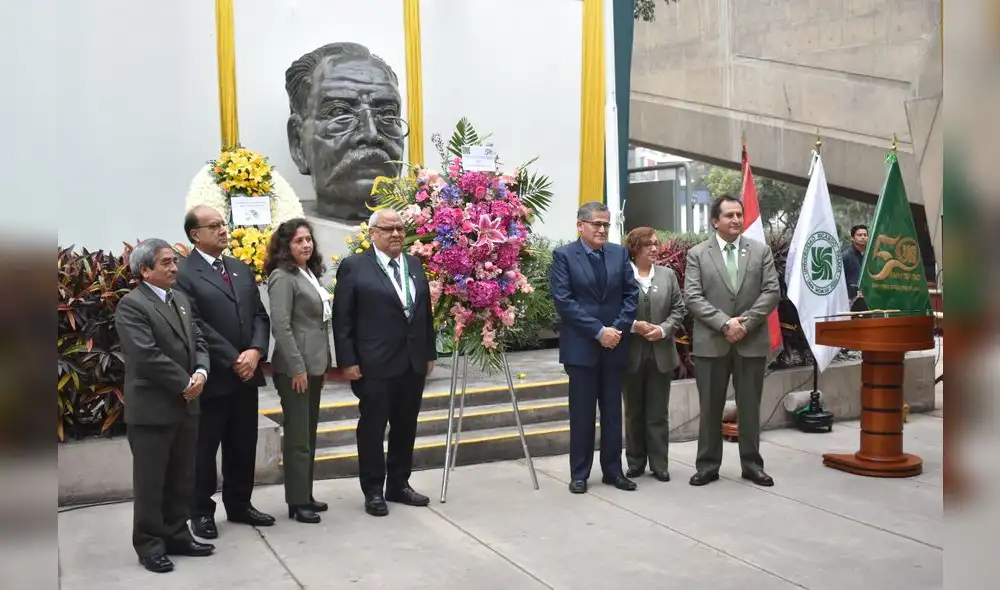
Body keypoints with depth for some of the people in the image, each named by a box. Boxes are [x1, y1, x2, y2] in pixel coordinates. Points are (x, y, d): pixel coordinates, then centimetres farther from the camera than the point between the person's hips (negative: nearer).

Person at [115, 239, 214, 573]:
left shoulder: (181, 299, 13)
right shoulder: (131, 305, -13)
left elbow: (197, 341, 12)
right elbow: (147, 356, -22)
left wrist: (201, 372, -8)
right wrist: (185, 383, -16)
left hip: (186, 405, 8)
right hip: (152, 408, -8)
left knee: (182, 478, 15)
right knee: (150, 481, 4)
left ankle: (176, 536, 26)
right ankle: (149, 545, 15)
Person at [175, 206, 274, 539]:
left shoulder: (241, 269, 13)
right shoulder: (183, 274, -10)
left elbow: (259, 315, 9)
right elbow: (196, 327, -16)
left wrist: (255, 352, -7)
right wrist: (233, 360, -16)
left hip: (246, 373, 7)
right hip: (212, 377, -6)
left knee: (244, 445, 14)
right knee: (204, 448, 6)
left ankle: (239, 504, 28)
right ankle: (202, 512, 19)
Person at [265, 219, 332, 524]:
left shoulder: (311, 274, 14)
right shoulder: (282, 277, -12)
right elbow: (280, 327, -18)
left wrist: (324, 362, 15)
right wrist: (297, 367, -20)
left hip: (314, 364, 9)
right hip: (295, 367, -9)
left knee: (309, 434, 14)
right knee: (297, 437, -2)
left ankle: (306, 495, 23)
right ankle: (297, 502, 6)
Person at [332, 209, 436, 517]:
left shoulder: (415, 265, 12)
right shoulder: (354, 267, -5)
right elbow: (342, 319, -7)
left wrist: (430, 353, 12)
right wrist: (347, 361, -11)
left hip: (413, 362, 5)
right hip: (375, 364, -5)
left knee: (406, 427, 12)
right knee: (373, 428, 4)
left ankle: (399, 485, 25)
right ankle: (373, 491, 15)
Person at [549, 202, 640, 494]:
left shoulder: (619, 253, 8)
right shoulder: (563, 255, -5)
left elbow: (631, 293, 6)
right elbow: (563, 301, -12)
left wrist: (619, 329, -9)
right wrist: (598, 331, -16)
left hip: (615, 344, 4)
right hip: (581, 346, -4)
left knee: (612, 412, 10)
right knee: (582, 413, 3)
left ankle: (613, 470, 20)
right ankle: (579, 474, 13)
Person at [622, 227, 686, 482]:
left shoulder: (667, 274, 7)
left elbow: (679, 310, 5)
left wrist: (663, 329, -10)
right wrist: (633, 326, -17)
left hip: (661, 354, 2)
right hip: (631, 354, -2)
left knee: (658, 413, 7)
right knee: (633, 412, 10)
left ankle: (659, 464, 15)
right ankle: (635, 463, 21)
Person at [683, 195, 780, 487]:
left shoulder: (761, 251, 7)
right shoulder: (697, 254, 2)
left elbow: (772, 292, 0)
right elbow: (693, 297, -6)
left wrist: (746, 322, -12)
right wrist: (724, 323, -16)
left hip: (752, 341, 1)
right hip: (711, 342, -1)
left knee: (750, 407, 9)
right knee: (710, 407, 6)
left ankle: (752, 464, 21)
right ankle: (708, 465, 16)